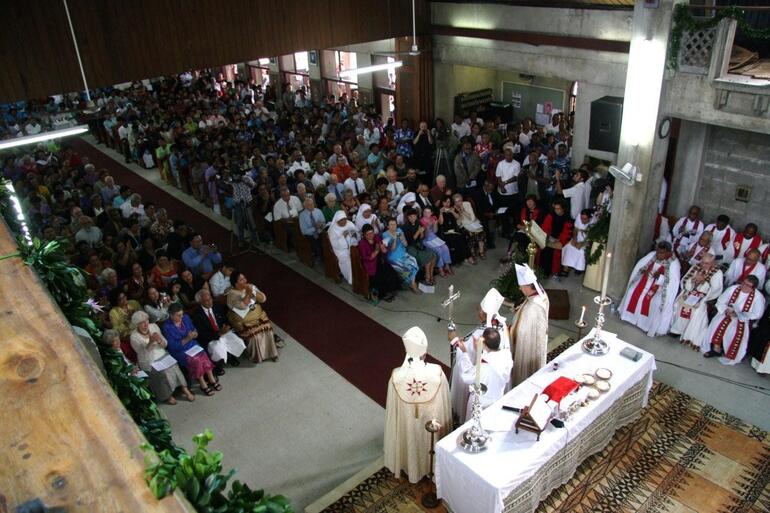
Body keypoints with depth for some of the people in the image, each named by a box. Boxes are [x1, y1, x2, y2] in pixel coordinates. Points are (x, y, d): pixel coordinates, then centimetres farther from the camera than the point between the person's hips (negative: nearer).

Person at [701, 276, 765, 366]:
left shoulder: (758, 297, -16)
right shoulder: (733, 288, -11)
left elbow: (757, 314, -13)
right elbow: (720, 302, -4)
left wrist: (738, 314, -21)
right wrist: (726, 310, -23)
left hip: (743, 320, -2)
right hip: (727, 314, 2)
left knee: (738, 333, -20)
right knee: (718, 325, -19)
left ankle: (730, 356, 1)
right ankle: (716, 348, 1)